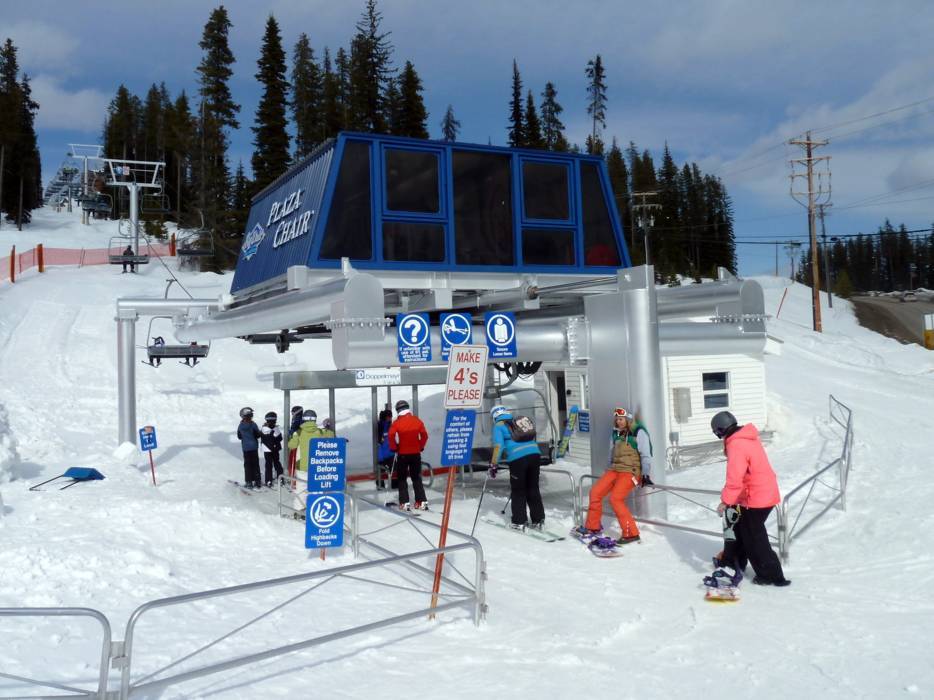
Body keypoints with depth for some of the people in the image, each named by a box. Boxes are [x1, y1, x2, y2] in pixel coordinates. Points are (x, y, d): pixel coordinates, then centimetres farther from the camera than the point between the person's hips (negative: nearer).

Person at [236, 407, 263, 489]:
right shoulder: (253, 424, -15)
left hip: (245, 448, 2)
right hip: (254, 447, -2)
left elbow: (239, 437, 5)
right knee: (255, 464, 8)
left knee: (247, 465, 8)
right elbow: (257, 435, -11)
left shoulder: (240, 426, -4)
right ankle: (257, 481, 11)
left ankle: (249, 482, 7)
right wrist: (261, 433, 9)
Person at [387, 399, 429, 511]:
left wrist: (394, 448, -5)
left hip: (402, 454, -3)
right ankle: (422, 502, 8)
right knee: (417, 478, 13)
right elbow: (424, 435, -1)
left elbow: (391, 436, -18)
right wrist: (420, 447, 10)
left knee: (402, 479, 8)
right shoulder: (417, 420, 0)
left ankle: (404, 503, 2)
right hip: (416, 454, 3)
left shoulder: (397, 422, -9)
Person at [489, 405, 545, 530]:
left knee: (518, 491, 9)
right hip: (534, 454, 5)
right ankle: (538, 520, 18)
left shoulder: (498, 426, 8)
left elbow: (498, 446, -5)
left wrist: (493, 465, 0)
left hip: (517, 459, -5)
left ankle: (519, 522, 10)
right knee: (533, 489, 15)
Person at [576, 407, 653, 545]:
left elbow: (645, 455, -11)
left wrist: (646, 474, -18)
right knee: (595, 492, -1)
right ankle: (593, 527, 13)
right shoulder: (616, 433, 14)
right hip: (614, 469, 7)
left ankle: (631, 533, -14)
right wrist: (607, 471, 25)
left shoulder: (639, 432, -7)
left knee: (615, 498, -22)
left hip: (630, 471, -7)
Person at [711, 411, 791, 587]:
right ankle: (732, 559, 37)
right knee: (739, 526, 23)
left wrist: (725, 501, -24)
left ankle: (771, 575, 9)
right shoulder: (748, 438, 8)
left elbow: (734, 478, -30)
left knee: (754, 537, 2)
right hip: (766, 492, 10)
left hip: (755, 498, -10)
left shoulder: (736, 445, -23)